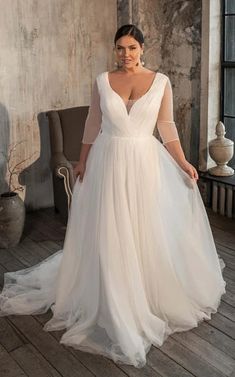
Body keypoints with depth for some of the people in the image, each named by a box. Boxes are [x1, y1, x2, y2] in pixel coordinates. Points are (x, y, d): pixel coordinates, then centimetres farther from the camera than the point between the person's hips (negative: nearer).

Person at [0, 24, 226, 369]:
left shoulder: (161, 81, 0)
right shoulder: (102, 81, 1)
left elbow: (168, 127, 3)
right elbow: (93, 124, 8)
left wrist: (184, 164, -2)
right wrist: (82, 161, 9)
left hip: (147, 163, 0)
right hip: (109, 162, 1)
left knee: (147, 231, 7)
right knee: (109, 234, 5)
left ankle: (151, 295, 28)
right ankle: (114, 303, 22)